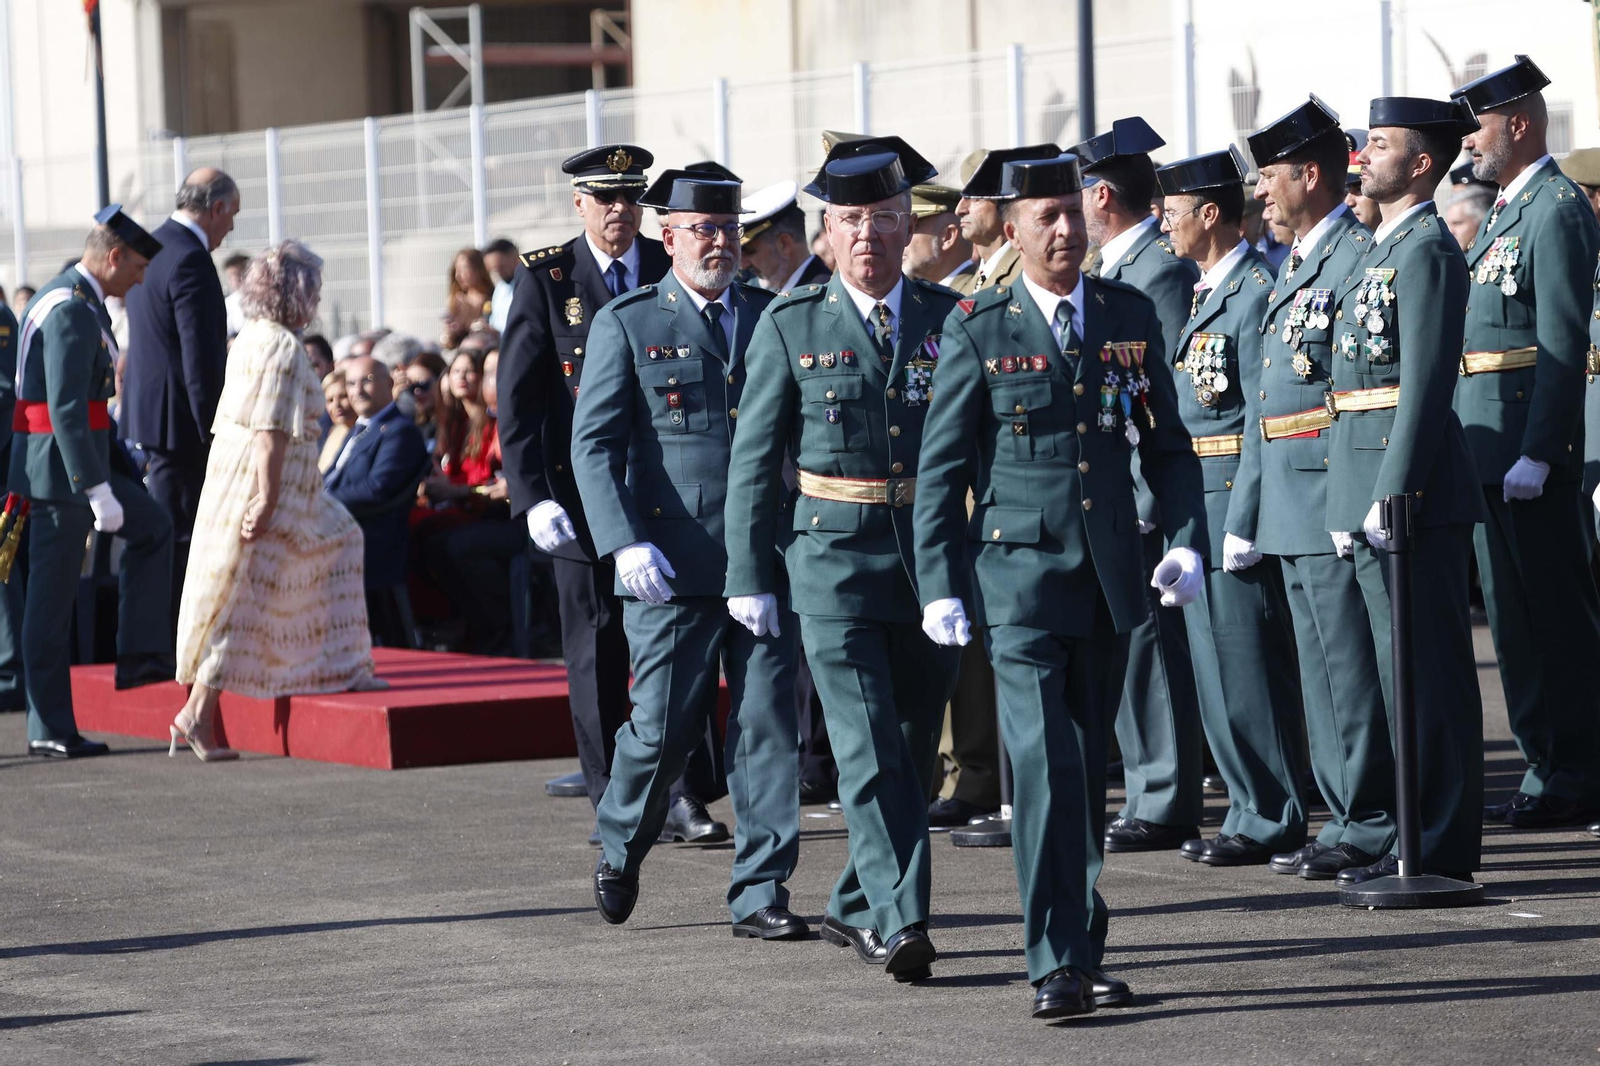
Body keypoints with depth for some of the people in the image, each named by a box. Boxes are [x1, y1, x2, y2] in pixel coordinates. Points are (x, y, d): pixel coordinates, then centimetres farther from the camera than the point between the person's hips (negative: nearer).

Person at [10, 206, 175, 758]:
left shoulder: (69, 298, 14)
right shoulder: (73, 311, -19)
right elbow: (66, 410, -25)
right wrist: (99, 492, -26)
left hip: (73, 464, 10)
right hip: (62, 469, -10)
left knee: (153, 527, 18)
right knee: (53, 595, -3)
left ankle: (140, 657, 15)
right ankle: (50, 729, 3)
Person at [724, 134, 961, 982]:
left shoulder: (952, 319, 6)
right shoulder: (791, 326, 1)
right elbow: (754, 459, 3)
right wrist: (749, 577, 0)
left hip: (933, 560, 3)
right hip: (835, 561, -3)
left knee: (912, 747, 9)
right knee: (868, 750, -12)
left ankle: (854, 908, 24)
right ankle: (901, 921, -18)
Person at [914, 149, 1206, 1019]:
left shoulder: (1130, 315, 8)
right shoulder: (978, 330, -2)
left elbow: (1167, 443, 12)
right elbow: (941, 468, 0)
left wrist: (1187, 540, -1)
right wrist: (940, 587, -5)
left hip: (1110, 578, 4)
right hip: (1020, 576, -4)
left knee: (1087, 769, 11)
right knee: (1046, 767, -13)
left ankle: (1083, 953, 19)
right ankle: (1056, 965, -13)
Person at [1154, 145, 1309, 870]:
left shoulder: (1256, 290, -14)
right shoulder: (1205, 291, 16)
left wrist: (1243, 523, -20)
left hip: (1236, 496, -10)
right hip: (1199, 504, 10)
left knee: (1246, 664, -6)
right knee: (1214, 666, 13)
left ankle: (1272, 821, 0)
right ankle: (1253, 809, 20)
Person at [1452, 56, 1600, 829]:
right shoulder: (1503, 213, 18)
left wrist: (1537, 453, -22)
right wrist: (1472, 445, 17)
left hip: (1529, 445, -10)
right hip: (1487, 446, 10)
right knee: (1514, 614, 12)